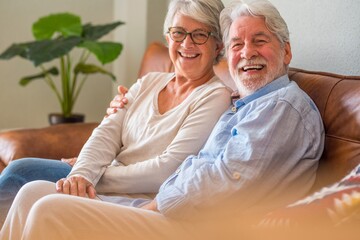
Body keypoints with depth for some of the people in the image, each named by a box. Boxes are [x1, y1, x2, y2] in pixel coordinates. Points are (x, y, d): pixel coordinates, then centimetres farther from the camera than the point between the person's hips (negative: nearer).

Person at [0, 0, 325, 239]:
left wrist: (151, 208, -9)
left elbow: (228, 180, -19)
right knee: (35, 192, 4)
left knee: (52, 211, -22)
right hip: (174, 211, 10)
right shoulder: (246, 106, 26)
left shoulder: (284, 105, -7)